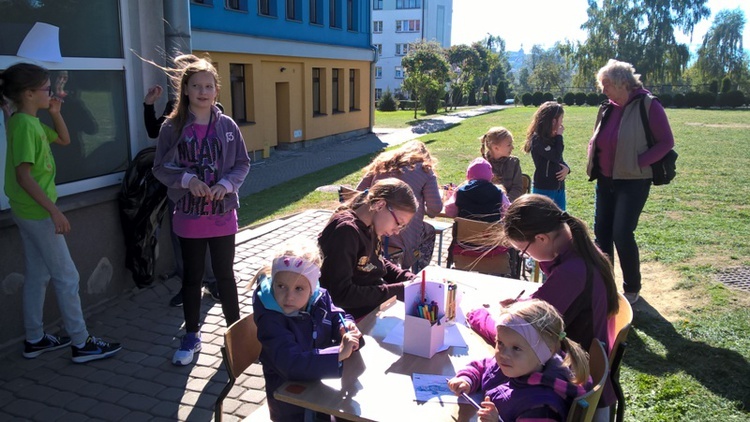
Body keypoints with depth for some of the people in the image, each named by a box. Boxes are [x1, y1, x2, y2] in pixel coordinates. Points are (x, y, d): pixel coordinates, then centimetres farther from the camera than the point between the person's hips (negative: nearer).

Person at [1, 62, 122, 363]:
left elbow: (64, 140, 23)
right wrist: (54, 211, -25)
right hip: (37, 212, -10)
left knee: (37, 275, 16)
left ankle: (35, 339, 27)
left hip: (28, 211, 10)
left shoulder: (31, 122, 9)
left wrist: (55, 112, 8)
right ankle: (82, 343, 6)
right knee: (67, 277, -3)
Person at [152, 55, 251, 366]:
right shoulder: (172, 127, -5)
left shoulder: (227, 126, -2)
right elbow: (160, 168, -2)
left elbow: (242, 163, 3)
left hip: (223, 214, 0)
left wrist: (226, 183, -14)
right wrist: (187, 180, -18)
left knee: (225, 275, 11)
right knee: (192, 277, 13)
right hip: (188, 215, 0)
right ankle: (191, 337, 29)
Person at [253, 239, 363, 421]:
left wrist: (346, 326, -15)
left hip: (322, 378, 5)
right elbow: (291, 363, -34)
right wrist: (339, 353, -39)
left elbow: (336, 316, 9)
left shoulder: (319, 297, -7)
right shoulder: (270, 319, -24)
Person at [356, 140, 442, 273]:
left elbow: (359, 191, 12)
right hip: (402, 236, -5)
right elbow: (435, 208, -5)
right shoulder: (425, 170, 2)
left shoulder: (382, 162, 14)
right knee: (429, 232, 30)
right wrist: (423, 209, 17)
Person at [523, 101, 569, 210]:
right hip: (543, 189, -8)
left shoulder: (553, 137, 8)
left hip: (559, 187, 8)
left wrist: (566, 168, -7)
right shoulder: (537, 139, -17)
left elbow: (560, 159, 14)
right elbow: (556, 156, -22)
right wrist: (559, 136, -12)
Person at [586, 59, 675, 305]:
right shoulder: (607, 108, 8)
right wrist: (593, 164, 4)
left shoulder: (648, 105, -10)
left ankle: (632, 288, 11)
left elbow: (666, 142, -11)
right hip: (605, 181, 7)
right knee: (601, 233, 9)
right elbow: (595, 140, 20)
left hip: (633, 181, -6)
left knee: (622, 235, -10)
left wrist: (638, 163, -18)